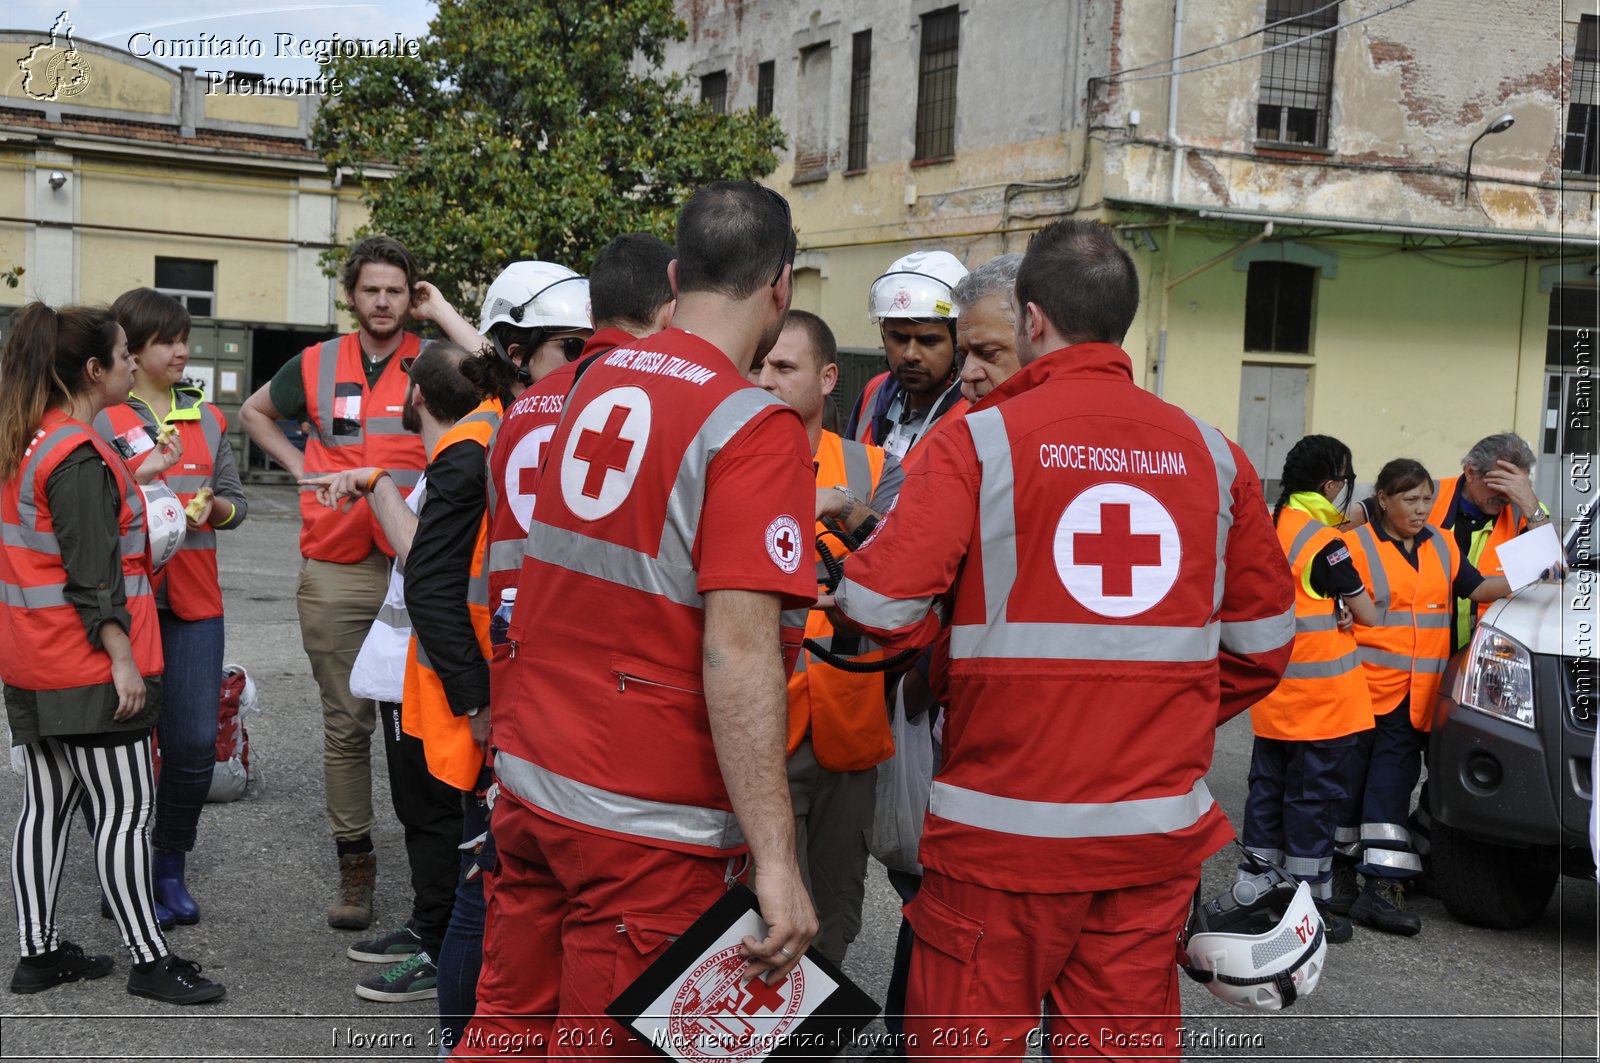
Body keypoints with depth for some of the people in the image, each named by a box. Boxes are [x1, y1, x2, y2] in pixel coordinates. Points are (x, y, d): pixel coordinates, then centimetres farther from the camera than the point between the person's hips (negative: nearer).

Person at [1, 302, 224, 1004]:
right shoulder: (80, 457, -18)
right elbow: (92, 577, -20)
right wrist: (121, 658, -18)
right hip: (88, 667, -9)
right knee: (127, 810, -2)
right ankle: (148, 960, 5)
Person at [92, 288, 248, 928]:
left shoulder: (206, 417, 13)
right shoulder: (101, 418, -2)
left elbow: (235, 503, 15)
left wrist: (213, 506, -7)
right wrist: (138, 476, -21)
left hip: (194, 601, 4)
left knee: (196, 742, 1)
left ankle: (171, 868, 19)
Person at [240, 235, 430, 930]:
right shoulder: (314, 366, 10)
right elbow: (254, 412, 26)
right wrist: (299, 465, 13)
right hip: (336, 571, 2)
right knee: (346, 725, 5)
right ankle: (354, 868, 14)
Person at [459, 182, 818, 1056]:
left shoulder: (591, 383, 7)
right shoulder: (754, 428, -16)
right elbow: (738, 654, -23)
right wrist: (775, 860, -23)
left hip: (529, 779, 7)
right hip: (647, 821, -7)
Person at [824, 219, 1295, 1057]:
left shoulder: (979, 440, -7)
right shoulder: (1213, 454, 5)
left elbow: (880, 609, -14)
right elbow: (1263, 638, 9)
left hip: (1007, 831, -4)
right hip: (1159, 832, 4)